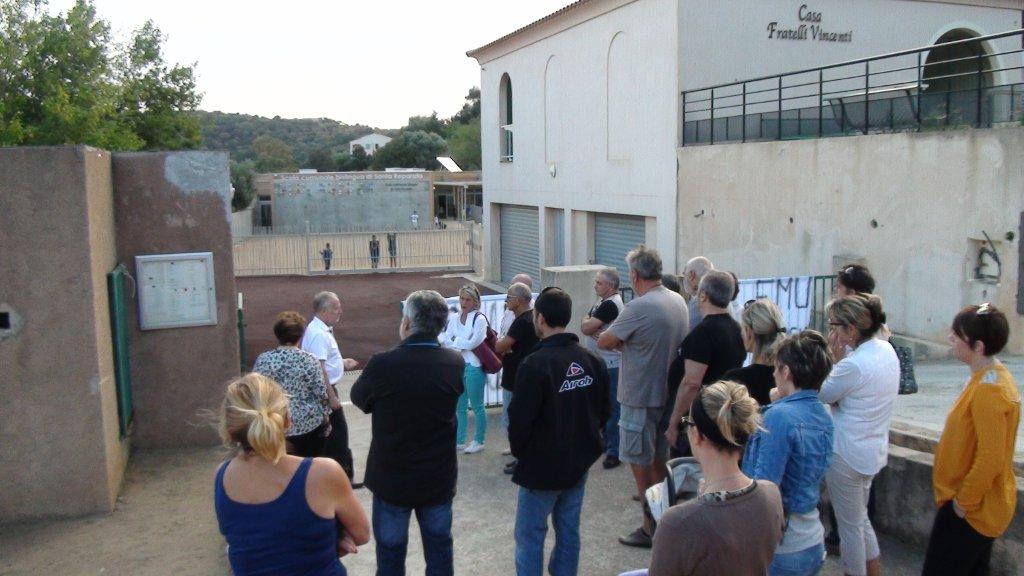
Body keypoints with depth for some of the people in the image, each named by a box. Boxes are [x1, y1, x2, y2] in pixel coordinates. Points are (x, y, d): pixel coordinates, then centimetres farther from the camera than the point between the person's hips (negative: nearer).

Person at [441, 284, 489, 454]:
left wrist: (454, 342, -4)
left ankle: (479, 441, 20)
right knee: (459, 407, 15)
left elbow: (471, 343, -16)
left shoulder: (480, 319, -12)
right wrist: (461, 344, -16)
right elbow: (444, 338, -1)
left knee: (476, 406, 6)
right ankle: (459, 441, 27)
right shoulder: (455, 318, 7)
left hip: (474, 367, -6)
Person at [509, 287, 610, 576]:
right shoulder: (592, 360, 0)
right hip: (579, 464, 6)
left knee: (530, 535, 5)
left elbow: (519, 420, -19)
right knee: (569, 532, 15)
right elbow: (603, 411, 8)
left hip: (542, 467, -6)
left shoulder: (535, 364, -22)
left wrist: (520, 453, -1)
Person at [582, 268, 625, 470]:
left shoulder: (610, 304, -18)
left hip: (611, 366, -10)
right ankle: (605, 442, 33)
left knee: (612, 408, -4)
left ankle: (614, 451, 3)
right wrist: (592, 329, -16)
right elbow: (584, 327, 5)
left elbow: (586, 327, -21)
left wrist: (589, 325, 0)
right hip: (599, 363, 10)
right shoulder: (602, 302, 13)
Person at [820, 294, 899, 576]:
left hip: (847, 454, -9)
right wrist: (840, 359, -4)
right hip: (873, 449, 9)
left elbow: (823, 395, -12)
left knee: (850, 526, 10)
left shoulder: (854, 365, -28)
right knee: (862, 520, 25)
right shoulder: (886, 349, 0)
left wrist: (834, 357, -10)